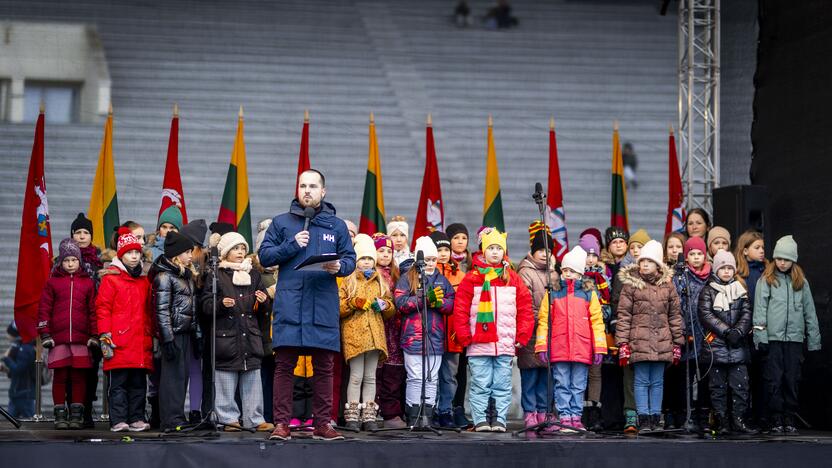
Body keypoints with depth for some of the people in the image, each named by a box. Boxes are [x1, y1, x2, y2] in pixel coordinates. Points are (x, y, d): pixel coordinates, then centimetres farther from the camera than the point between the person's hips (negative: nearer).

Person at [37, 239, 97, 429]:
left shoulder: (88, 283, 10)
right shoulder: (52, 282, 8)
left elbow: (93, 311, 9)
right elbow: (44, 309, 7)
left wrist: (94, 336, 3)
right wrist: (45, 335, 0)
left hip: (81, 338, 0)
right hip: (58, 338, 0)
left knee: (79, 376, 0)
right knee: (60, 376, 1)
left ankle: (77, 415, 6)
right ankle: (60, 415, 7)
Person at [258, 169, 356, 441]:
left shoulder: (336, 226, 14)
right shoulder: (282, 222, 11)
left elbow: (350, 260, 11)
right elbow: (264, 256, 5)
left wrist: (339, 267, -11)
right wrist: (291, 245, -8)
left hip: (324, 305, 1)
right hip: (289, 303, -1)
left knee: (324, 367, 3)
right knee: (284, 365, -4)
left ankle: (322, 424, 10)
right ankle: (282, 423, 1)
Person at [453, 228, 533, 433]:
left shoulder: (513, 279, 9)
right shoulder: (472, 278, 2)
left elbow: (525, 309, 8)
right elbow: (460, 310, -1)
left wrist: (522, 336, 2)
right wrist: (464, 337, -5)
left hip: (506, 345, 2)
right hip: (479, 345, -2)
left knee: (503, 385, 4)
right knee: (480, 385, 0)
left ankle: (500, 420, 10)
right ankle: (480, 420, 5)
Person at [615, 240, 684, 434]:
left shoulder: (667, 285, 8)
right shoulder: (631, 284, 1)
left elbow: (675, 315, 12)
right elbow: (624, 315, -1)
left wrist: (677, 342, 10)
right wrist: (623, 343, -7)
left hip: (662, 342, 3)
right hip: (639, 341, -2)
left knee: (657, 382, 8)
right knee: (641, 381, -1)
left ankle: (655, 418, 14)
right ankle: (643, 419, 2)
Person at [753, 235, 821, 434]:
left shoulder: (801, 282, 11)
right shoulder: (766, 280, 3)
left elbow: (810, 312, 13)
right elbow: (759, 310, -2)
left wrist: (814, 340, 9)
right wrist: (760, 336, -10)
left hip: (795, 338, 2)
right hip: (773, 337, -2)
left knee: (792, 380, 3)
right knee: (774, 380, -2)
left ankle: (790, 419, 10)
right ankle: (776, 420, 4)